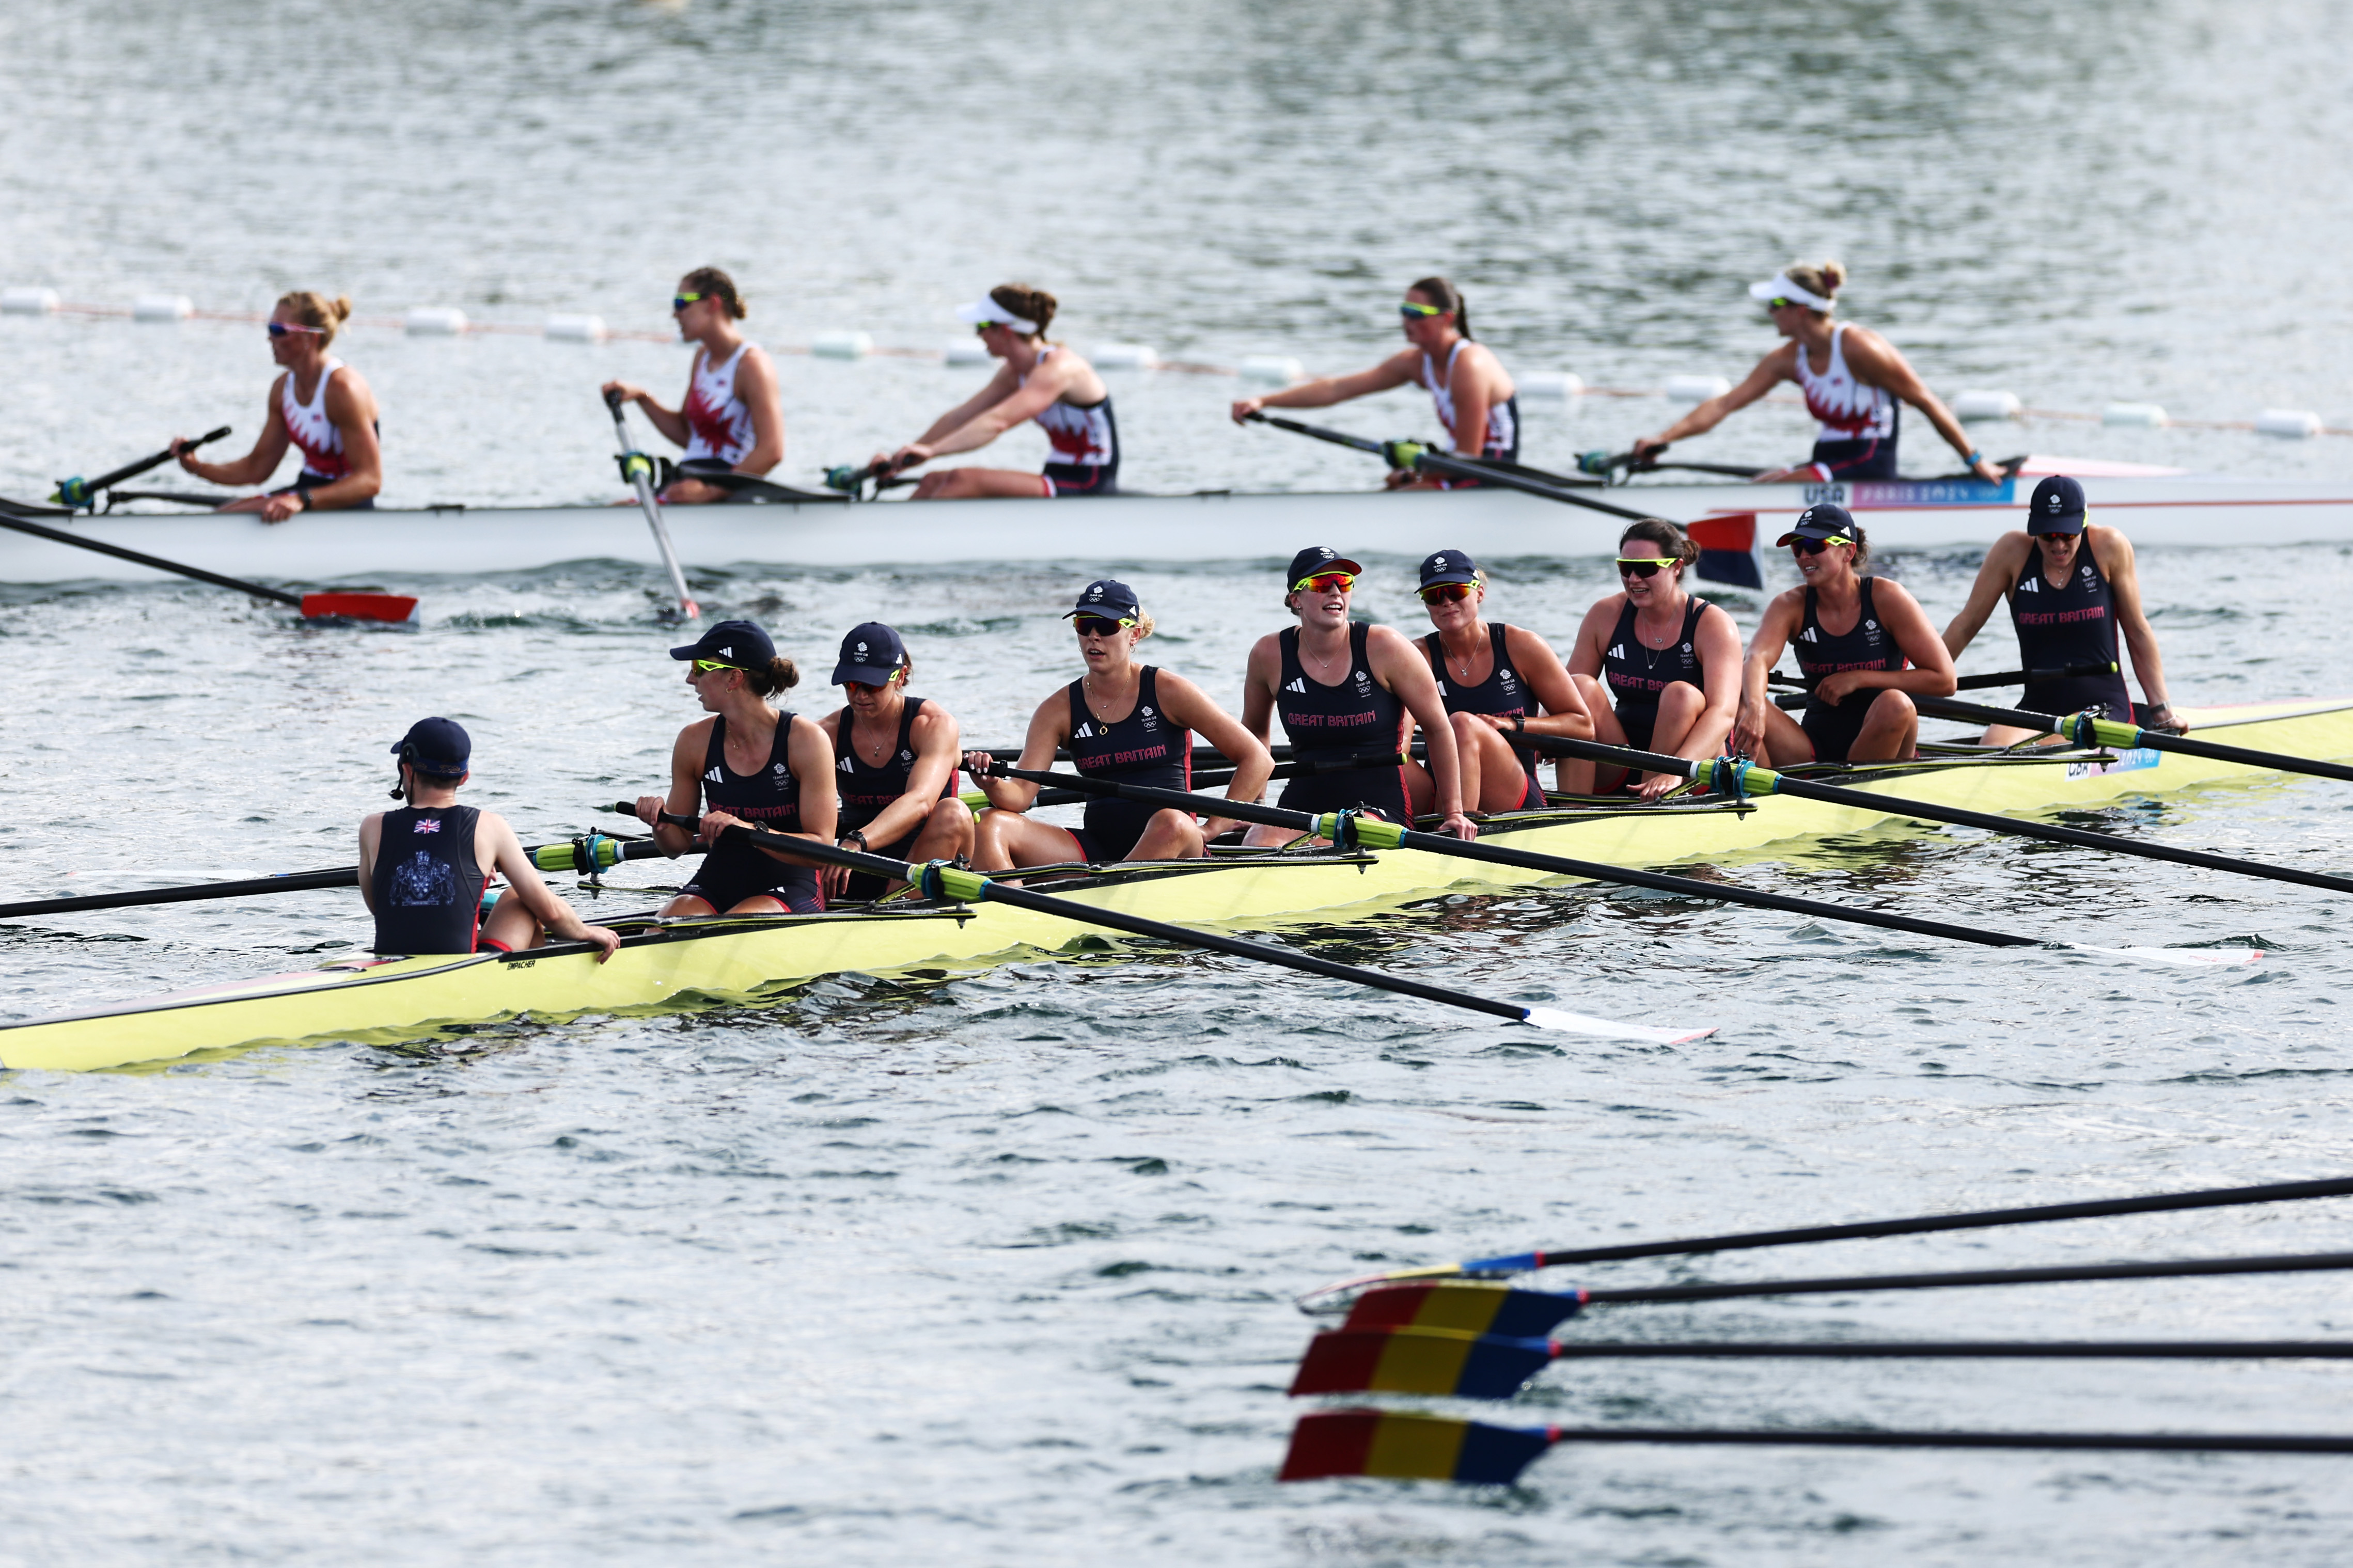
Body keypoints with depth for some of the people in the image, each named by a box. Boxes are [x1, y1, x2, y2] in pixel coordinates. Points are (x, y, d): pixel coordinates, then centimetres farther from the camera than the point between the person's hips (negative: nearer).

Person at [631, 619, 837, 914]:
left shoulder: (805, 739, -10)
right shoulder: (696, 741, 3)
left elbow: (821, 847, -15)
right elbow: (677, 845, 11)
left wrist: (749, 830, -29)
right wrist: (660, 822, -13)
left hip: (790, 889, -4)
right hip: (716, 886, 4)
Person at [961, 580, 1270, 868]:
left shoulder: (1166, 691, -2)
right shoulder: (1059, 710, 7)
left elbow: (1258, 760, -1)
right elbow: (1021, 795, -3)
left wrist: (1212, 829, -8)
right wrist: (993, 785, -26)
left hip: (1170, 852, -4)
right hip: (1096, 850, 4)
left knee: (1170, 823, -40)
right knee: (989, 824, -17)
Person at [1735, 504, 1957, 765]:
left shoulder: (1886, 598, -7)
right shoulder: (1791, 606, 0)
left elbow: (1944, 680, -10)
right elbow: (1757, 659, -21)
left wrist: (1860, 678, -15)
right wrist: (1756, 708, -44)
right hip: (1816, 748, 2)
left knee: (1895, 705, -34)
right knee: (1742, 702, -21)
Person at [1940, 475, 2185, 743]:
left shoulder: (2108, 546, -4)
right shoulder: (2013, 551, -2)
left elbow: (2138, 633, 4)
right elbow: (1966, 625, 5)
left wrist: (2162, 711, 2)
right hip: (2037, 708, 2)